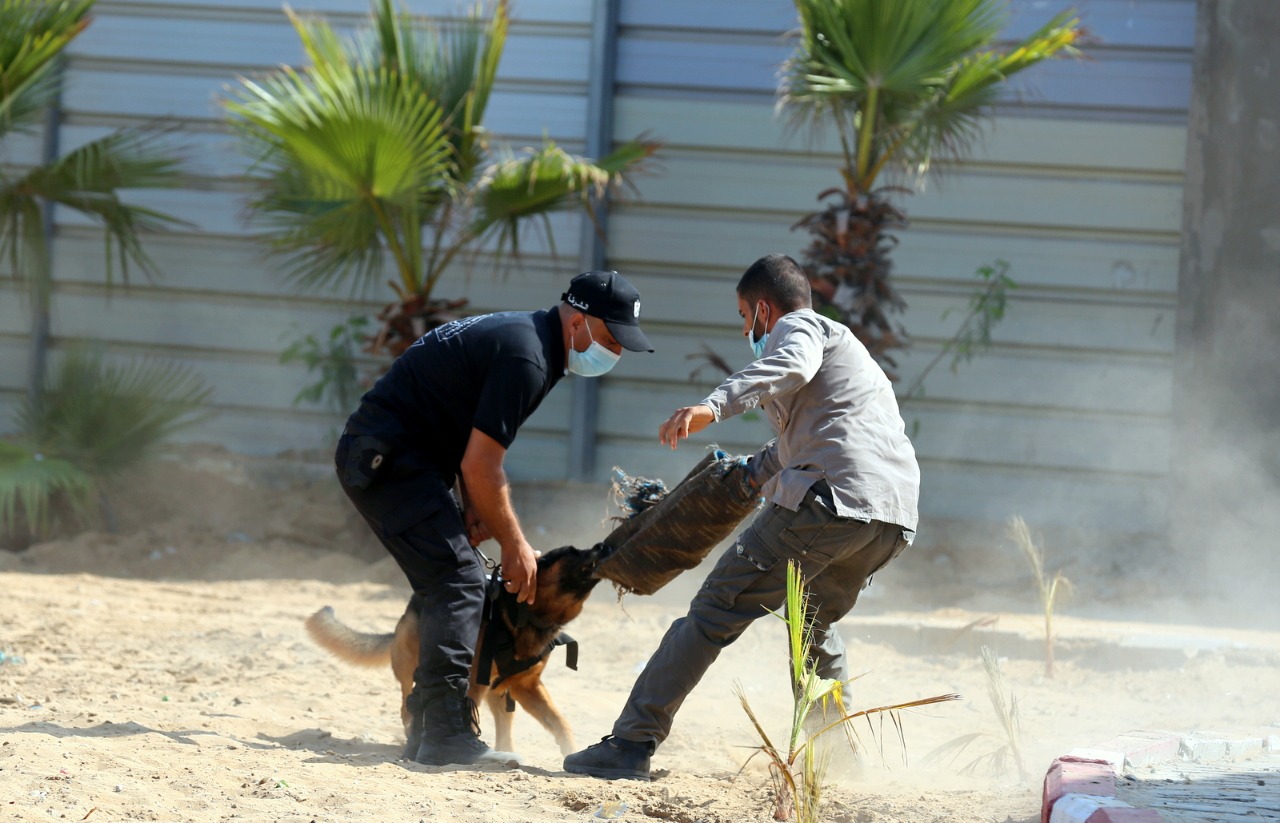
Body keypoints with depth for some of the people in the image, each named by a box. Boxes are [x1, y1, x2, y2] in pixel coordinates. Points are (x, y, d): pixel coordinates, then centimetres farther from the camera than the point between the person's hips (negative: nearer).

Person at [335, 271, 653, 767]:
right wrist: (515, 545, -11)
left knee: (457, 581, 13)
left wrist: (474, 509, 2)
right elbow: (481, 465, -21)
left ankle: (429, 733, 16)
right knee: (458, 582, -17)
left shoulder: (522, 336, 12)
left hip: (386, 456, 11)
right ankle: (446, 735, -22)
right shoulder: (525, 357, -20)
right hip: (385, 458, -11)